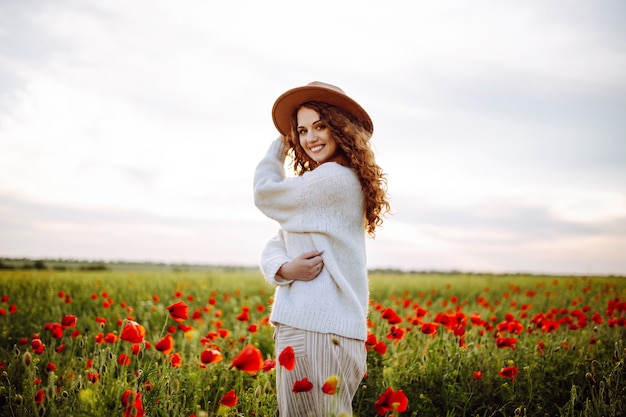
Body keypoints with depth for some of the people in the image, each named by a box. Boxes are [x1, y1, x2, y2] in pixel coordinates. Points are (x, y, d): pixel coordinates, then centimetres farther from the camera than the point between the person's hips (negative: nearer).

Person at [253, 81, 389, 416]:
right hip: (307, 323, 9)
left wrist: (279, 144, 14)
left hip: (318, 329, -9)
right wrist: (284, 268, -11)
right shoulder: (320, 189, 18)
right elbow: (273, 248, 12)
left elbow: (265, 195, -2)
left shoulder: (334, 178, -12)